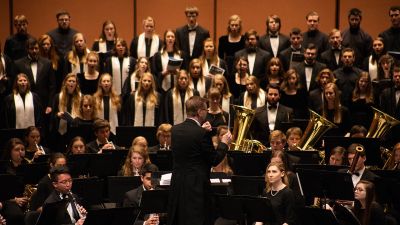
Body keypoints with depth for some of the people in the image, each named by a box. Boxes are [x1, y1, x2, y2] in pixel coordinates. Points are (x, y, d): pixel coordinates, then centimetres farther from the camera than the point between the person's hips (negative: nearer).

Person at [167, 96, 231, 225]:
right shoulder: (202, 134, -17)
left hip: (177, 184, 7)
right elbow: (214, 160, -10)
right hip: (197, 185, -7)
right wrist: (224, 143, 5)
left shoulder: (175, 130, 3)